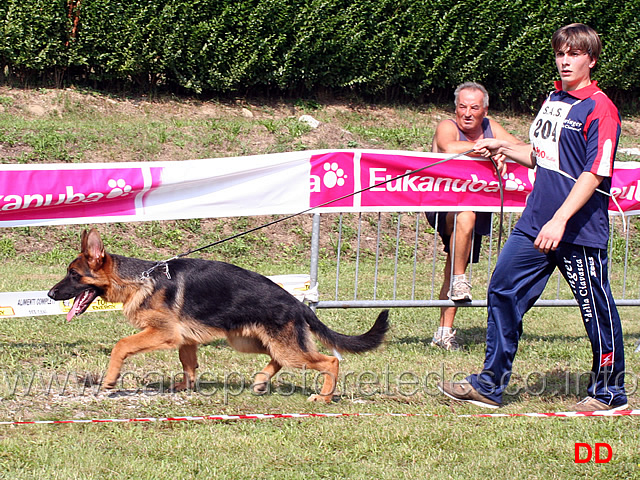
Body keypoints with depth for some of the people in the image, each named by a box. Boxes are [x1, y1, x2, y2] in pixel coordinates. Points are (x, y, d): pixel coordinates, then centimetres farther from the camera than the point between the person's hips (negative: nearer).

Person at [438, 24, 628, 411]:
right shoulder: (553, 100, 14)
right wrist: (504, 149, 12)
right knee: (503, 291, 5)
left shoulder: (600, 109, -12)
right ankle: (490, 385, 12)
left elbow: (594, 174, -19)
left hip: (581, 231, -8)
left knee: (597, 310, 3)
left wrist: (560, 220, -26)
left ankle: (609, 392, 18)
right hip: (535, 223, 8)